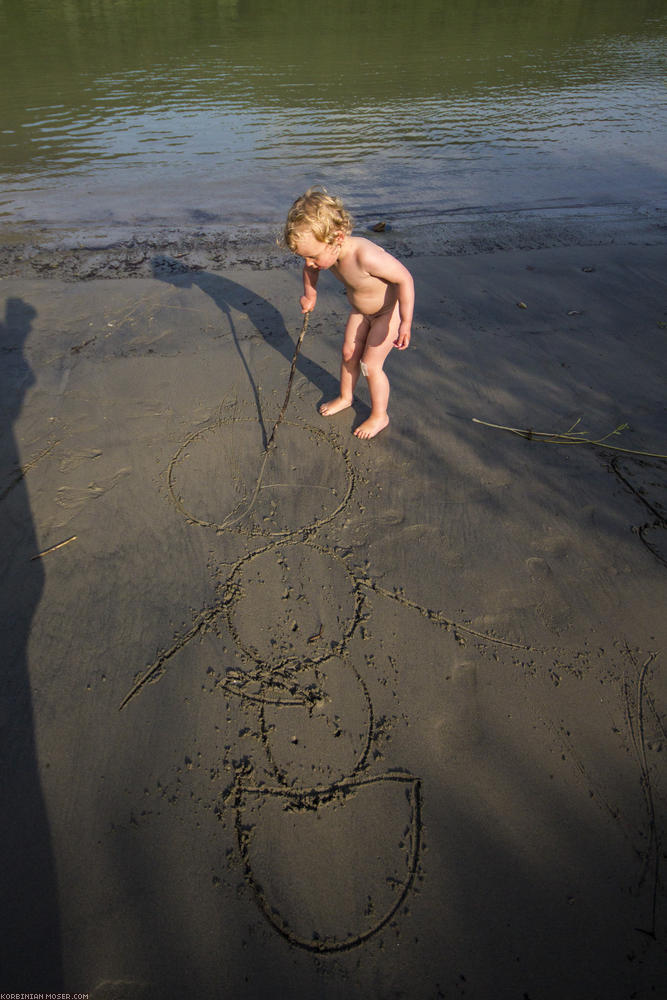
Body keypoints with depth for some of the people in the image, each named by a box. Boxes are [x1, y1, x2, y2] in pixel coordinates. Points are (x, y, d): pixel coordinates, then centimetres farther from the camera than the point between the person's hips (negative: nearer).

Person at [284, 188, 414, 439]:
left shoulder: (366, 256, -43)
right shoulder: (326, 251, -19)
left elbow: (404, 278, -34)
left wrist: (405, 323, -37)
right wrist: (309, 295, 5)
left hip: (390, 310, -7)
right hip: (361, 310, 7)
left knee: (370, 364, -4)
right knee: (348, 353, 14)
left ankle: (379, 416, 17)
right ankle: (345, 397, 39)